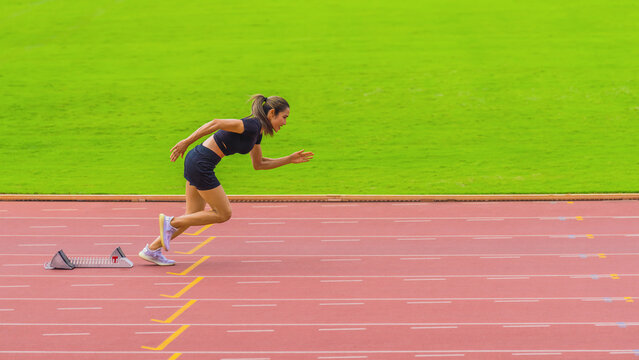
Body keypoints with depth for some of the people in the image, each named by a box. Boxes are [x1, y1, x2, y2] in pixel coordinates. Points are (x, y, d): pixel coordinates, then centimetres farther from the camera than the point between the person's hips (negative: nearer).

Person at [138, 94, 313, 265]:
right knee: (223, 214, 2)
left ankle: (151, 250, 21)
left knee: (194, 215, 16)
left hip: (196, 161, 9)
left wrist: (289, 160, 18)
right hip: (201, 165, -9)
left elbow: (258, 164, 22)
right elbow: (216, 123, -23)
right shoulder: (252, 125, -17)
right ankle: (171, 222, 4)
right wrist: (187, 142, -21)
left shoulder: (257, 131, 12)